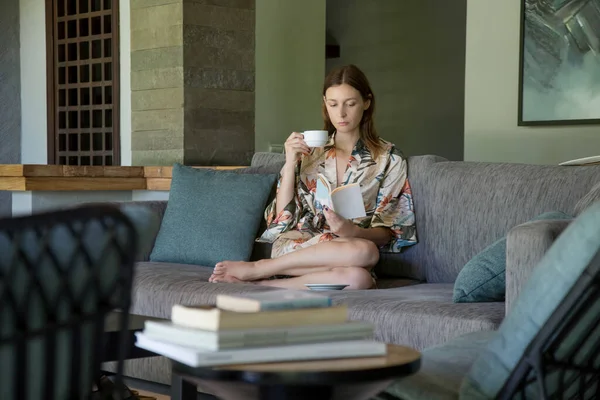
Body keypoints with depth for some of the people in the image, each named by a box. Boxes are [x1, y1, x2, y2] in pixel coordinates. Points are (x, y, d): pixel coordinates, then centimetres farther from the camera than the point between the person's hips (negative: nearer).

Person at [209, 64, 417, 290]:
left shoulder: (388, 158, 8)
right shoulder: (309, 149, 13)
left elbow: (386, 232, 2)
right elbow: (283, 217, 7)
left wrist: (352, 231, -19)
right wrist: (290, 163, -4)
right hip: (296, 245, 0)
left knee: (358, 278, -38)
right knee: (364, 252, -34)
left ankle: (260, 281, -21)